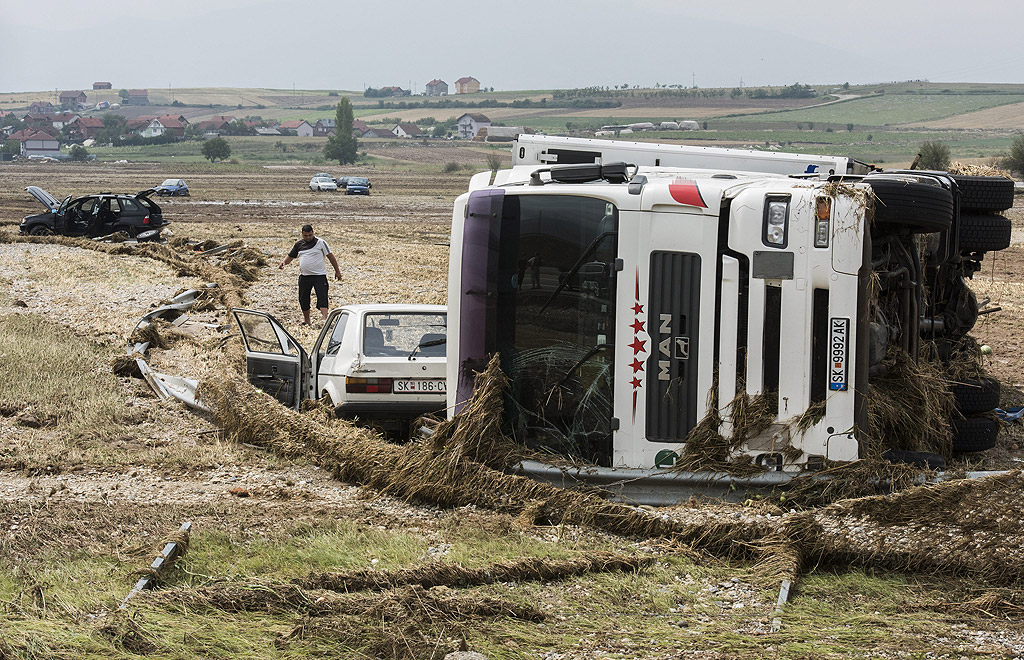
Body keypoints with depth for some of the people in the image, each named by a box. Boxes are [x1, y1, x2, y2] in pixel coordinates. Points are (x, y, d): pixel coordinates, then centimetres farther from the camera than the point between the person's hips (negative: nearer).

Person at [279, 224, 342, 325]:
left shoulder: (321, 243, -3)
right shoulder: (299, 245, 9)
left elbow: (330, 256, 1)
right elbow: (291, 256, 17)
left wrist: (337, 271, 1)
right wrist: (284, 262, -5)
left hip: (319, 276, -5)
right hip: (304, 276, 5)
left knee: (322, 298, -14)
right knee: (303, 299, 10)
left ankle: (325, 319, -23)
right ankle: (306, 320, 25)